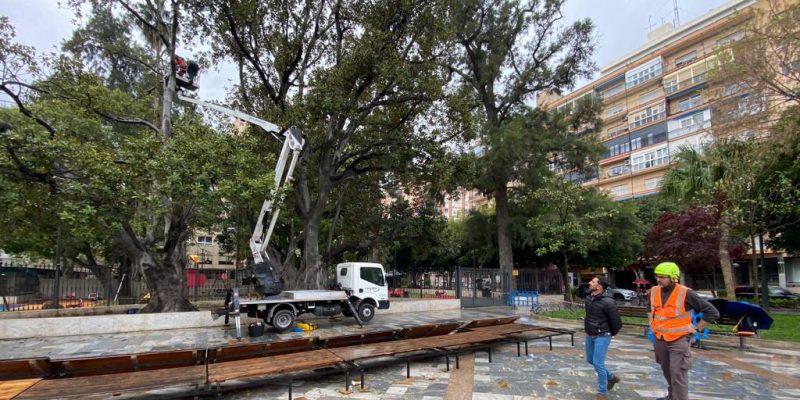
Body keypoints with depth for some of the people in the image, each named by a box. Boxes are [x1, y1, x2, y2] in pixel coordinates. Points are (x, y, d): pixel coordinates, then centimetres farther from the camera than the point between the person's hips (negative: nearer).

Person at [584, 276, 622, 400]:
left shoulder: (607, 302, -25)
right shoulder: (588, 297, -2)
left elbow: (617, 322, -16)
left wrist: (611, 334, -1)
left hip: (602, 336, -8)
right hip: (589, 335, 8)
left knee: (598, 363, -6)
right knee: (590, 360, 18)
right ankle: (611, 377, 40)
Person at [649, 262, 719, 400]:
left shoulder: (685, 293, -16)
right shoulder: (654, 291, 1)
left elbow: (712, 312, -10)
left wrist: (697, 328, -8)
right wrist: (653, 325, 15)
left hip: (679, 341, -5)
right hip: (659, 340, 6)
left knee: (678, 375, -6)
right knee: (668, 373, 19)